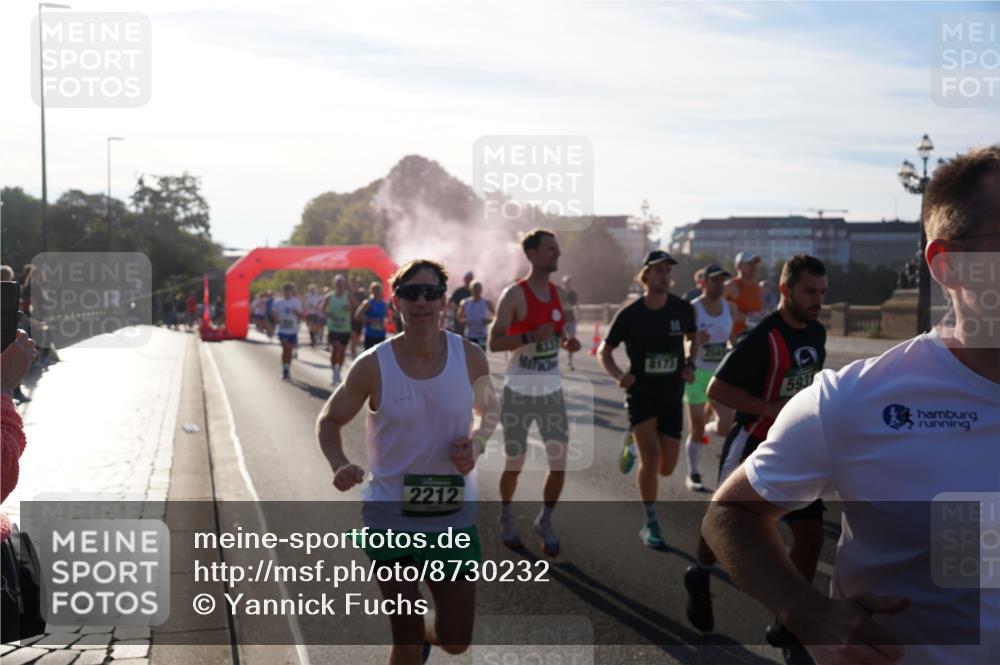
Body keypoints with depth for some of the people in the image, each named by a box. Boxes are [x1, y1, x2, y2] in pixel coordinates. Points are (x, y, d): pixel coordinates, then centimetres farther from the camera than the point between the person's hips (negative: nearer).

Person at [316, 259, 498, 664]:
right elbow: (329, 420, 2)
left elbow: (488, 409, 13)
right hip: (390, 515, -2)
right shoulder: (373, 366, -11)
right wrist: (339, 466, -19)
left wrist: (476, 441, -9)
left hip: (454, 515, 2)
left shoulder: (470, 358, -6)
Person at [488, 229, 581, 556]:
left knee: (559, 462, 1)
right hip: (519, 391, -5)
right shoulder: (514, 295, -12)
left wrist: (567, 342, -1)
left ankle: (545, 521, 21)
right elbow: (494, 342, -16)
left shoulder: (560, 294, 7)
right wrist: (531, 336, -28)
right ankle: (505, 516, 31)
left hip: (552, 390, 5)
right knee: (514, 463, 6)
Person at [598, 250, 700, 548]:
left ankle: (635, 445, 36)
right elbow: (603, 351, -1)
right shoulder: (630, 314, -9)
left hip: (672, 395, 3)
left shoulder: (682, 309, -3)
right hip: (641, 392, -3)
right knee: (651, 455, -20)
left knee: (666, 468, 2)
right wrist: (619, 375, -20)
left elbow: (694, 338, 17)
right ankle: (650, 525, -5)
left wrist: (690, 364, -2)